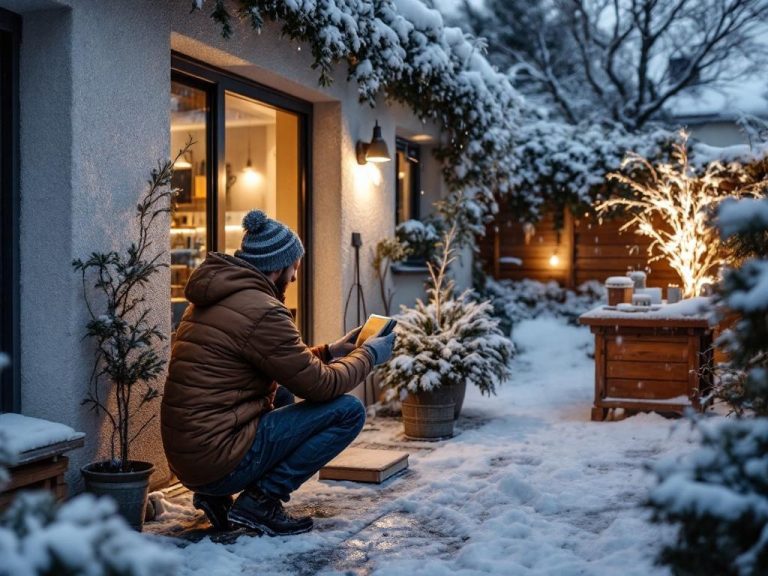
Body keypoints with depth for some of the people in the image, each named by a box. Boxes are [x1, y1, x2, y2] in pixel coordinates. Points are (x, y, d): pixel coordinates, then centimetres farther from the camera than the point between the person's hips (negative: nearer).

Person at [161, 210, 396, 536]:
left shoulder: (213, 300, 12)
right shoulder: (261, 311, -17)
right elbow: (321, 386, -10)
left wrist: (330, 351, 24)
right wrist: (369, 354, 6)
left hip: (185, 456, 9)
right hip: (219, 458, -9)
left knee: (283, 395, 31)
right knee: (349, 411, -5)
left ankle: (216, 495, 16)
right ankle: (260, 500, -5)